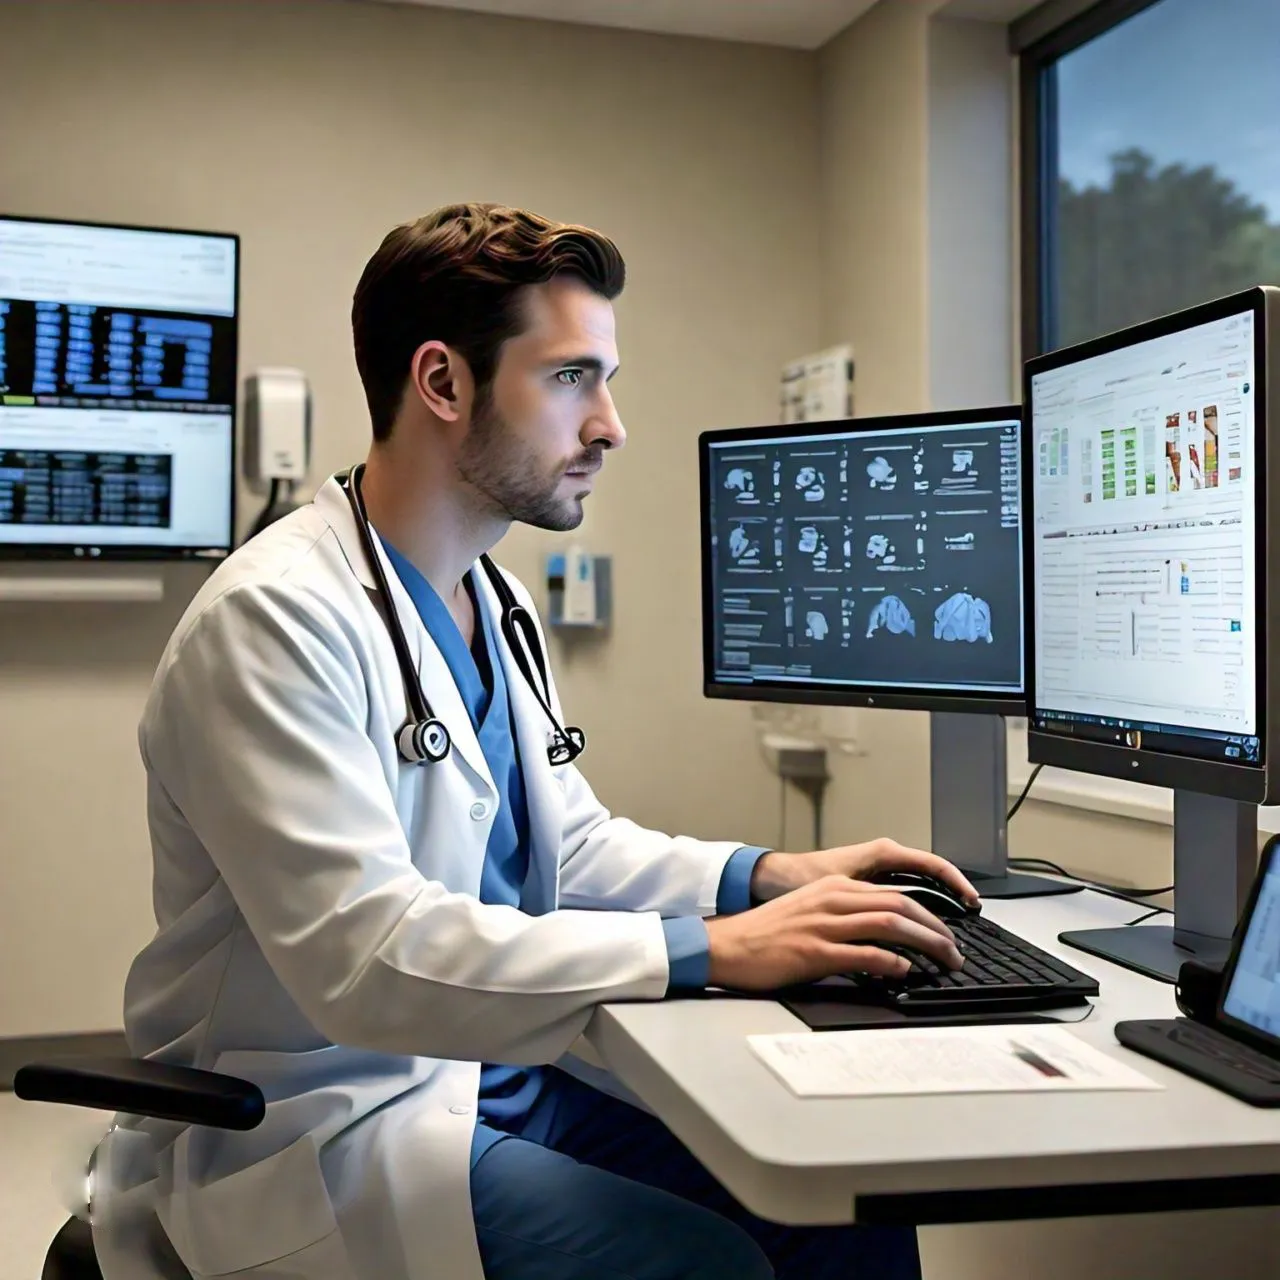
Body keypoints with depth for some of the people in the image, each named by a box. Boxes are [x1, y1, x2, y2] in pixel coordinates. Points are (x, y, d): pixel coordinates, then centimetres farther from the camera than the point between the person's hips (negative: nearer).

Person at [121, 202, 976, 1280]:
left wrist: (768, 876, -1)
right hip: (333, 1123, -8)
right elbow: (365, 955, -29)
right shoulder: (276, 615, -20)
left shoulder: (495, 605, 10)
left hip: (507, 1072, 8)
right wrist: (713, 950, -29)